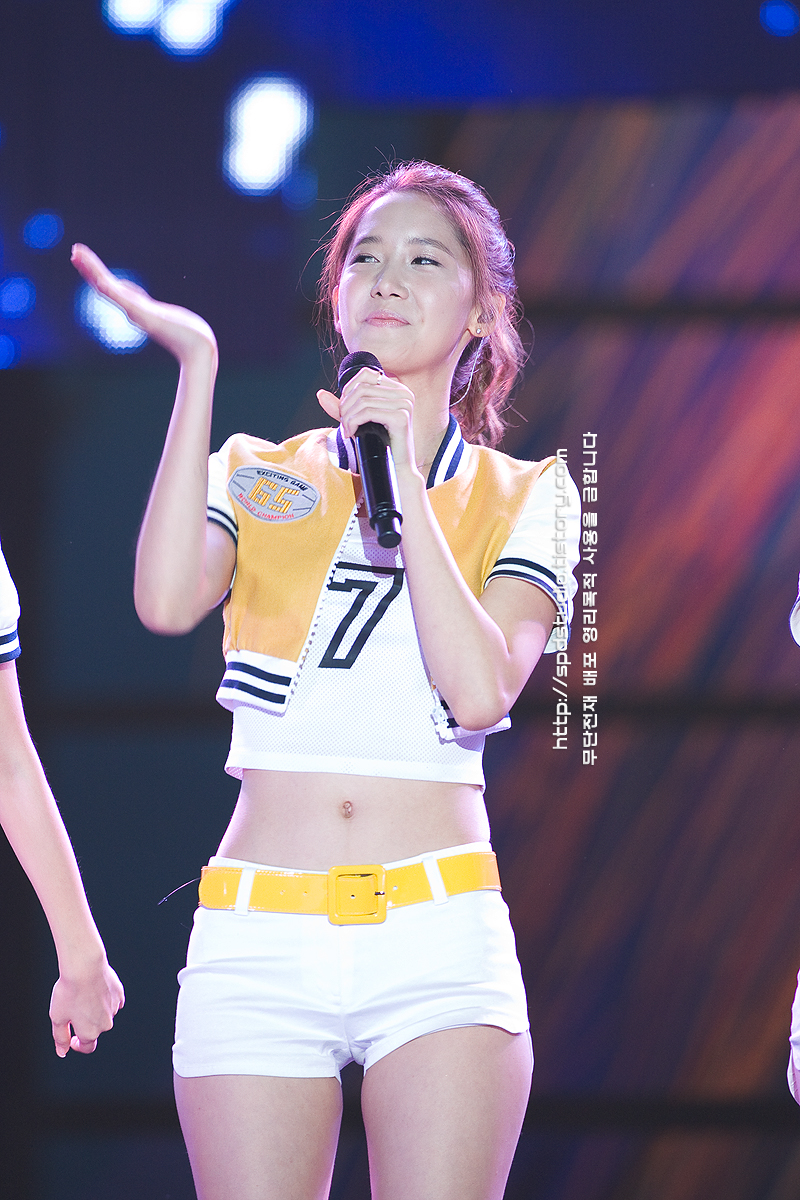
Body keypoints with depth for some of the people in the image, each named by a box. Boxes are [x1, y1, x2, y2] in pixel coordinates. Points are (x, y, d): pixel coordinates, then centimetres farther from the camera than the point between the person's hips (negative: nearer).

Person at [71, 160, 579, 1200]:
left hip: (440, 934, -1)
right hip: (256, 939, 1)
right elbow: (168, 601, -13)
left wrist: (402, 478, -9)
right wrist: (196, 366, -9)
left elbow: (481, 692, -10)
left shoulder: (524, 501, 9)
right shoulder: (257, 478, 11)